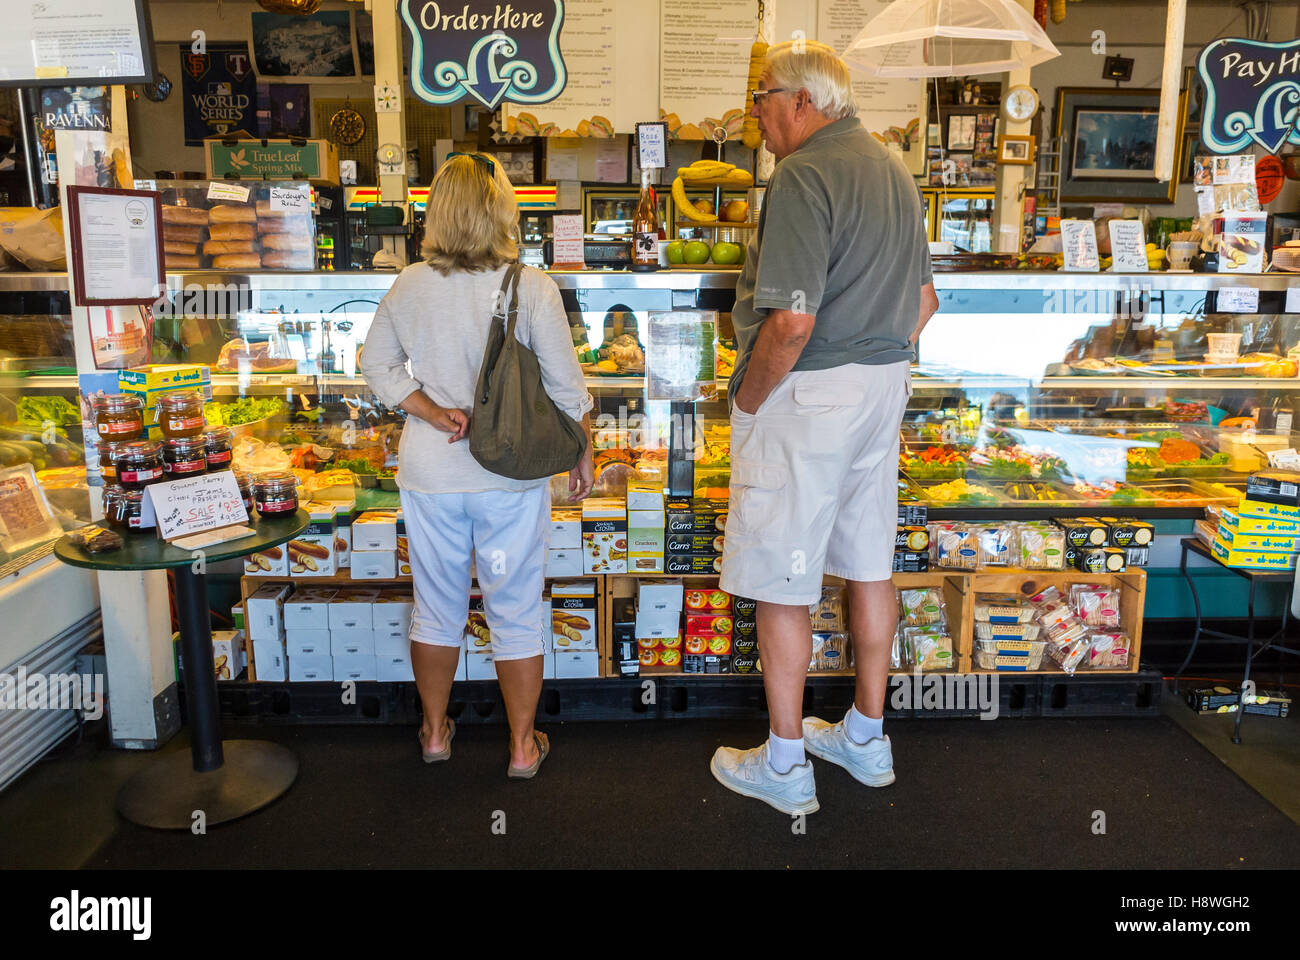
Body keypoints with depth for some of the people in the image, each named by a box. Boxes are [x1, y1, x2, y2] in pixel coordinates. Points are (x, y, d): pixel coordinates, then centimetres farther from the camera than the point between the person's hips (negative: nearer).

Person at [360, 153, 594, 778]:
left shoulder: (409, 286, -2)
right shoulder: (532, 288, -12)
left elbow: (375, 363, 7)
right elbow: (566, 386, -8)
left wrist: (430, 411, -2)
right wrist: (582, 455, 4)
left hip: (430, 473, 3)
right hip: (511, 471, -2)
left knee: (437, 606, 18)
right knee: (516, 609, 11)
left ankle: (434, 731, 35)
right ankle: (523, 745, 24)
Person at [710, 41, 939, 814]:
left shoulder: (804, 176, -16)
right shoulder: (894, 169, 14)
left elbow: (792, 321, -26)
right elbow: (924, 299, 18)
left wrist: (749, 395, -13)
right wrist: (883, 364, 20)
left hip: (807, 395, -9)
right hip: (884, 388, 9)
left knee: (783, 584, 3)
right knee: (869, 563, 16)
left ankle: (784, 766, 17)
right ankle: (867, 737, 32)